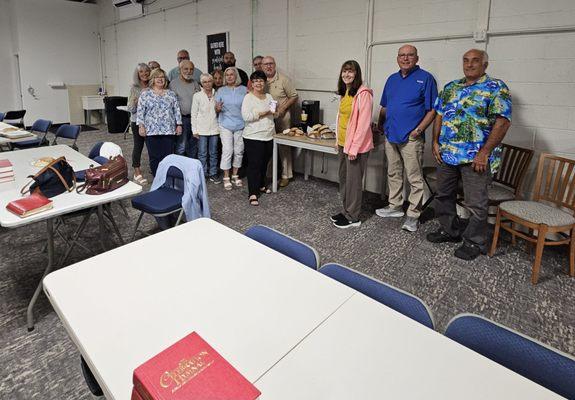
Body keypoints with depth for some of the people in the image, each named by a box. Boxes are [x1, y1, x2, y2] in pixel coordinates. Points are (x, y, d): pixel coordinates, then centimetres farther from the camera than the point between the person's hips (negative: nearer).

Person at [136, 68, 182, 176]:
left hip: (169, 131, 1)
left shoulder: (171, 94, 11)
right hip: (152, 131, -1)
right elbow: (140, 111, 2)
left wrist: (179, 125, 3)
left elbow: (177, 110, 10)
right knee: (154, 157, 2)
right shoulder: (145, 94, 5)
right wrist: (141, 126, -6)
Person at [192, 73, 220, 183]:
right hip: (202, 129, -2)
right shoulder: (197, 96, 0)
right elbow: (194, 113, -1)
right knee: (202, 153, 2)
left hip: (214, 128, 2)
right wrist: (194, 130, -5)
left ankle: (213, 174, 17)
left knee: (213, 153, 8)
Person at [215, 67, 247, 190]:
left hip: (240, 125, 1)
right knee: (227, 151, -6)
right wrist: (218, 108, -16)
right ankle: (226, 178, 4)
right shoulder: (221, 91, 6)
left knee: (239, 151, 6)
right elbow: (216, 108, 7)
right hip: (226, 125, -1)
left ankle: (235, 175, 21)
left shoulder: (244, 90, 6)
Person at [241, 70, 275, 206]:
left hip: (268, 136, 6)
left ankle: (261, 185, 34)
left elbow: (273, 113, 23)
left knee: (264, 163, 16)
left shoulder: (269, 97, 13)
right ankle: (253, 193, -1)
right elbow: (246, 116, -18)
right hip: (253, 137, -6)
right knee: (254, 165, -5)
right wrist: (261, 113, -16)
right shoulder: (248, 98, -6)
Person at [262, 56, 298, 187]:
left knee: (284, 147, 1)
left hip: (282, 118, -4)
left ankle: (286, 175, 10)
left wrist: (282, 108, -14)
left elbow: (294, 96, -3)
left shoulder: (283, 79, -5)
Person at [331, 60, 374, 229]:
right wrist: (338, 141, 15)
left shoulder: (363, 93, -14)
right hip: (343, 143, 8)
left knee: (353, 181, 1)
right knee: (344, 179, 15)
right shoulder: (345, 93, 11)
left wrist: (354, 148, -19)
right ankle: (346, 211, 29)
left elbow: (364, 123, -18)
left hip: (356, 145, -8)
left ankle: (352, 217, 14)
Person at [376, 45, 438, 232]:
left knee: (415, 178, -1)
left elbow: (432, 109, -7)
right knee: (393, 174, 15)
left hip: (411, 138, -6)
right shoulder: (392, 79, 15)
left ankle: (413, 215, 7)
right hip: (390, 136, 7)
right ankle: (395, 206, 29)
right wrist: (380, 125, 14)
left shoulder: (425, 78, -4)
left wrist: (419, 130, -15)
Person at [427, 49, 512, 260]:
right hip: (446, 154, 6)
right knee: (443, 195, 15)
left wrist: (485, 152, -18)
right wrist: (435, 142, 4)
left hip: (476, 157, -6)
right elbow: (439, 115, 16)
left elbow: (502, 122, -13)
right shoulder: (450, 87, 14)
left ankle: (475, 242, 19)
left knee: (476, 203, 2)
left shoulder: (496, 88, -5)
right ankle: (449, 231, 34)